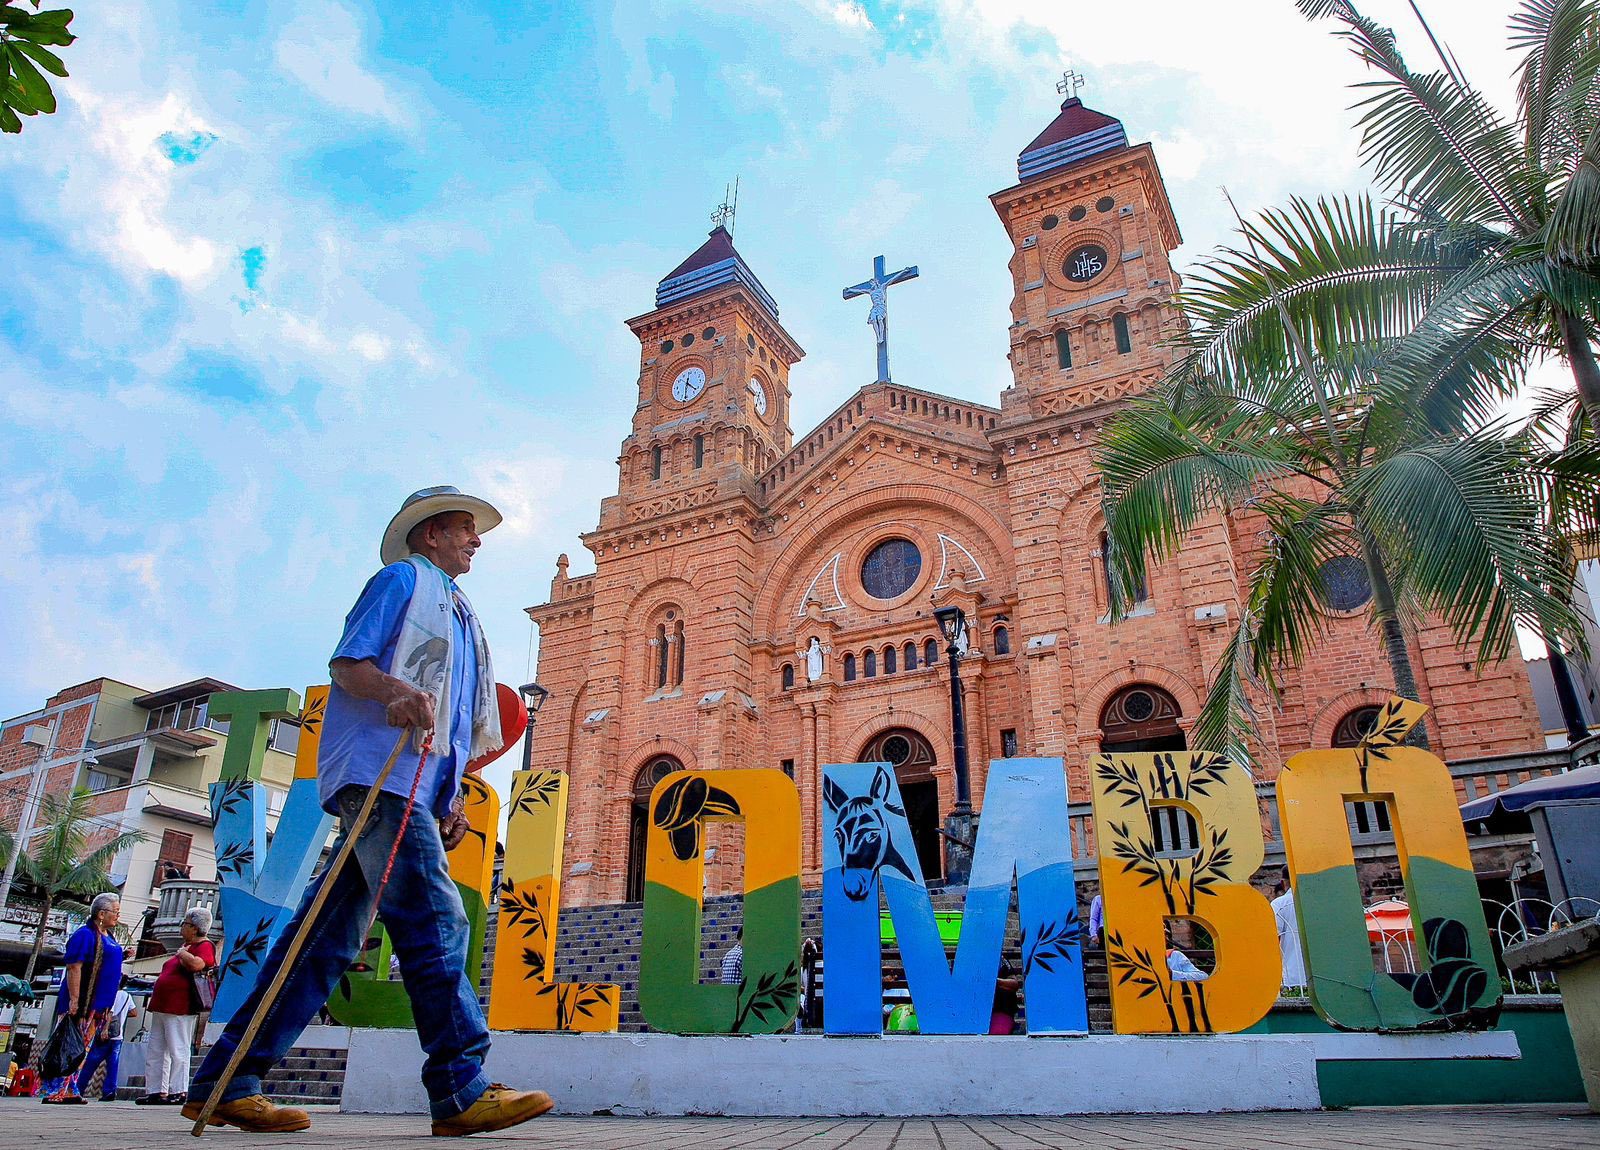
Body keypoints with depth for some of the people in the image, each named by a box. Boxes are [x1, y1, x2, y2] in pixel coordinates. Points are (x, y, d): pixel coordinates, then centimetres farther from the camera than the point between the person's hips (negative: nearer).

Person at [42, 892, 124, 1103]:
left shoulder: (109, 937, 17)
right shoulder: (85, 934, -12)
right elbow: (74, 967, -18)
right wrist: (74, 999, -23)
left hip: (97, 1004, 9)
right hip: (81, 1002, -9)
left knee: (81, 1049, 9)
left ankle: (69, 1091, 12)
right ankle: (54, 1091, -3)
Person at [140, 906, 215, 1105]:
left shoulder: (204, 946, -10)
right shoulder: (187, 945, 21)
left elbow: (196, 964, -32)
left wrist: (182, 954, -14)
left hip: (179, 1010, -10)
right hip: (161, 1007, 10)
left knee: (177, 1051, -6)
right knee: (154, 1051, 12)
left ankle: (178, 1092, -2)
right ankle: (156, 1091, 18)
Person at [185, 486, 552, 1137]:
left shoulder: (460, 617, 31)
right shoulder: (403, 578, 7)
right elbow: (346, 664, -5)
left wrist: (451, 802, 16)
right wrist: (397, 692, -25)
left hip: (415, 788, 9)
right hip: (378, 771, -9)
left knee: (331, 937, 6)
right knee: (434, 919, -16)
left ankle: (225, 1083, 12)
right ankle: (459, 1090, -16)